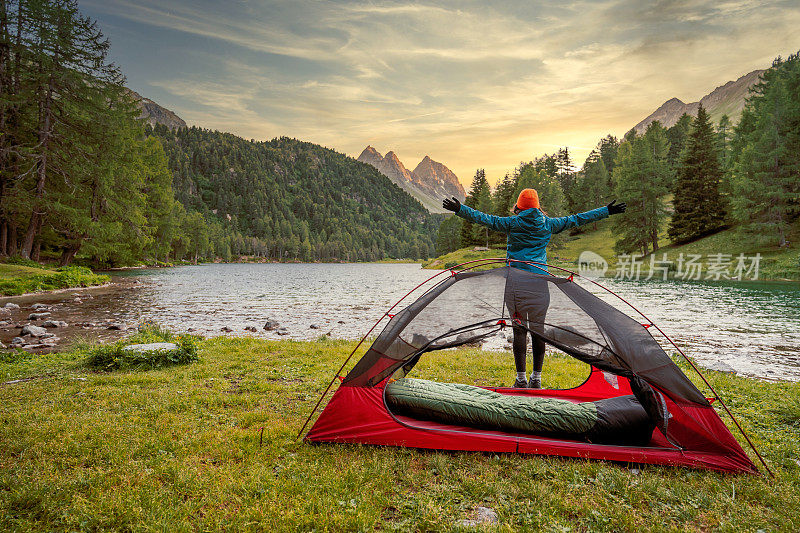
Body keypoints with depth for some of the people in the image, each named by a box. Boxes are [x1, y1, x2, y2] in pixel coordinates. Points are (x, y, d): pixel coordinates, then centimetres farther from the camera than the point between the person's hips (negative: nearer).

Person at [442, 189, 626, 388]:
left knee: (519, 329, 2)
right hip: (540, 280, 2)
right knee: (538, 329, 7)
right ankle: (536, 379, 13)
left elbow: (485, 219, -6)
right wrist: (607, 211, 26)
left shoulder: (512, 223, 0)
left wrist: (460, 209, -3)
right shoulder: (548, 224, 8)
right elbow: (577, 219, 15)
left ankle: (521, 379, 3)